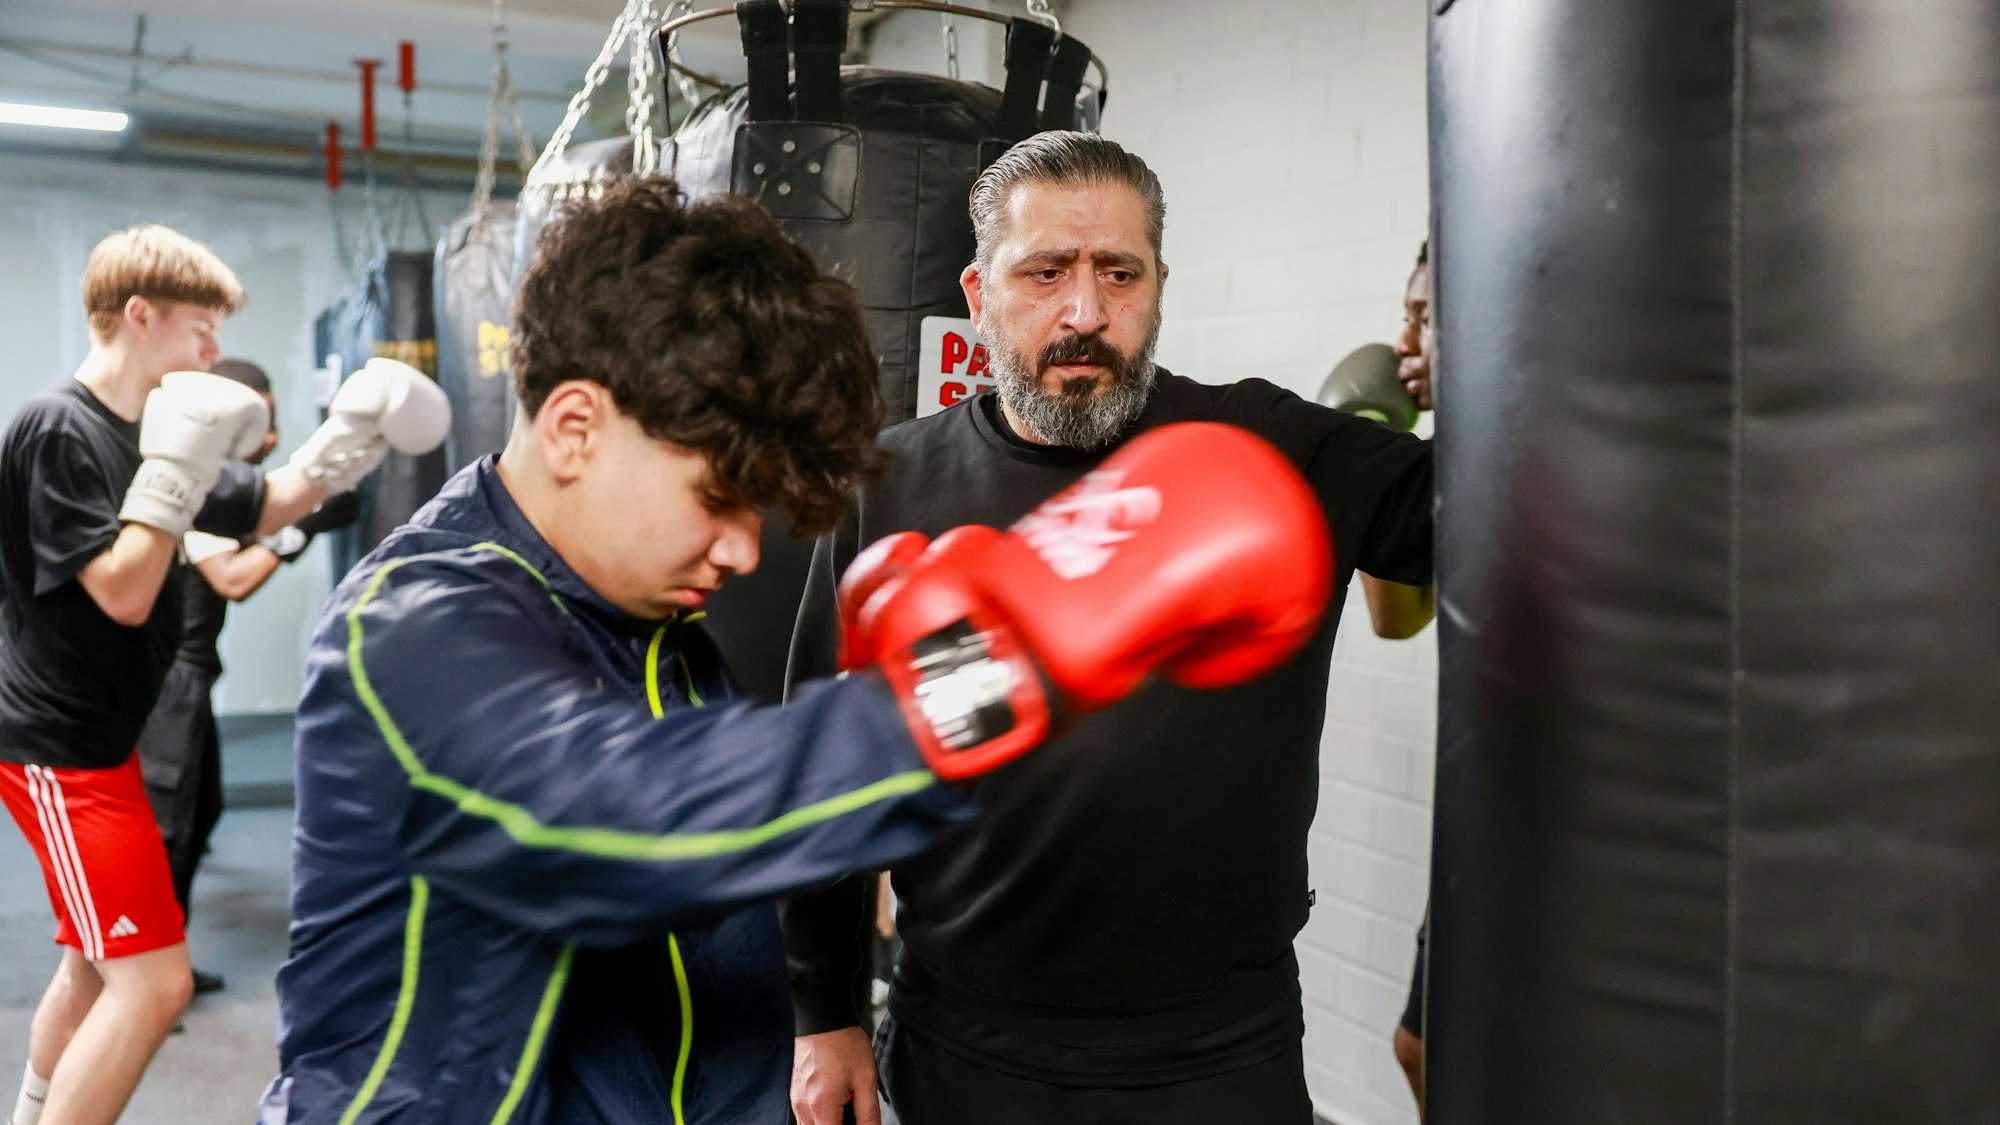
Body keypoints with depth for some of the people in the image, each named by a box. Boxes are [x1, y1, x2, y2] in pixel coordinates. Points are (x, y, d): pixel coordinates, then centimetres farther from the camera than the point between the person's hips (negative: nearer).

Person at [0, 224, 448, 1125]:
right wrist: (177, 463, -24)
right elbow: (124, 593, -23)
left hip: (100, 740, 10)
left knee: (96, 964, 23)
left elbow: (261, 507, 19)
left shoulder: (148, 427, 8)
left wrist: (346, 439, 5)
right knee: (154, 978, -12)